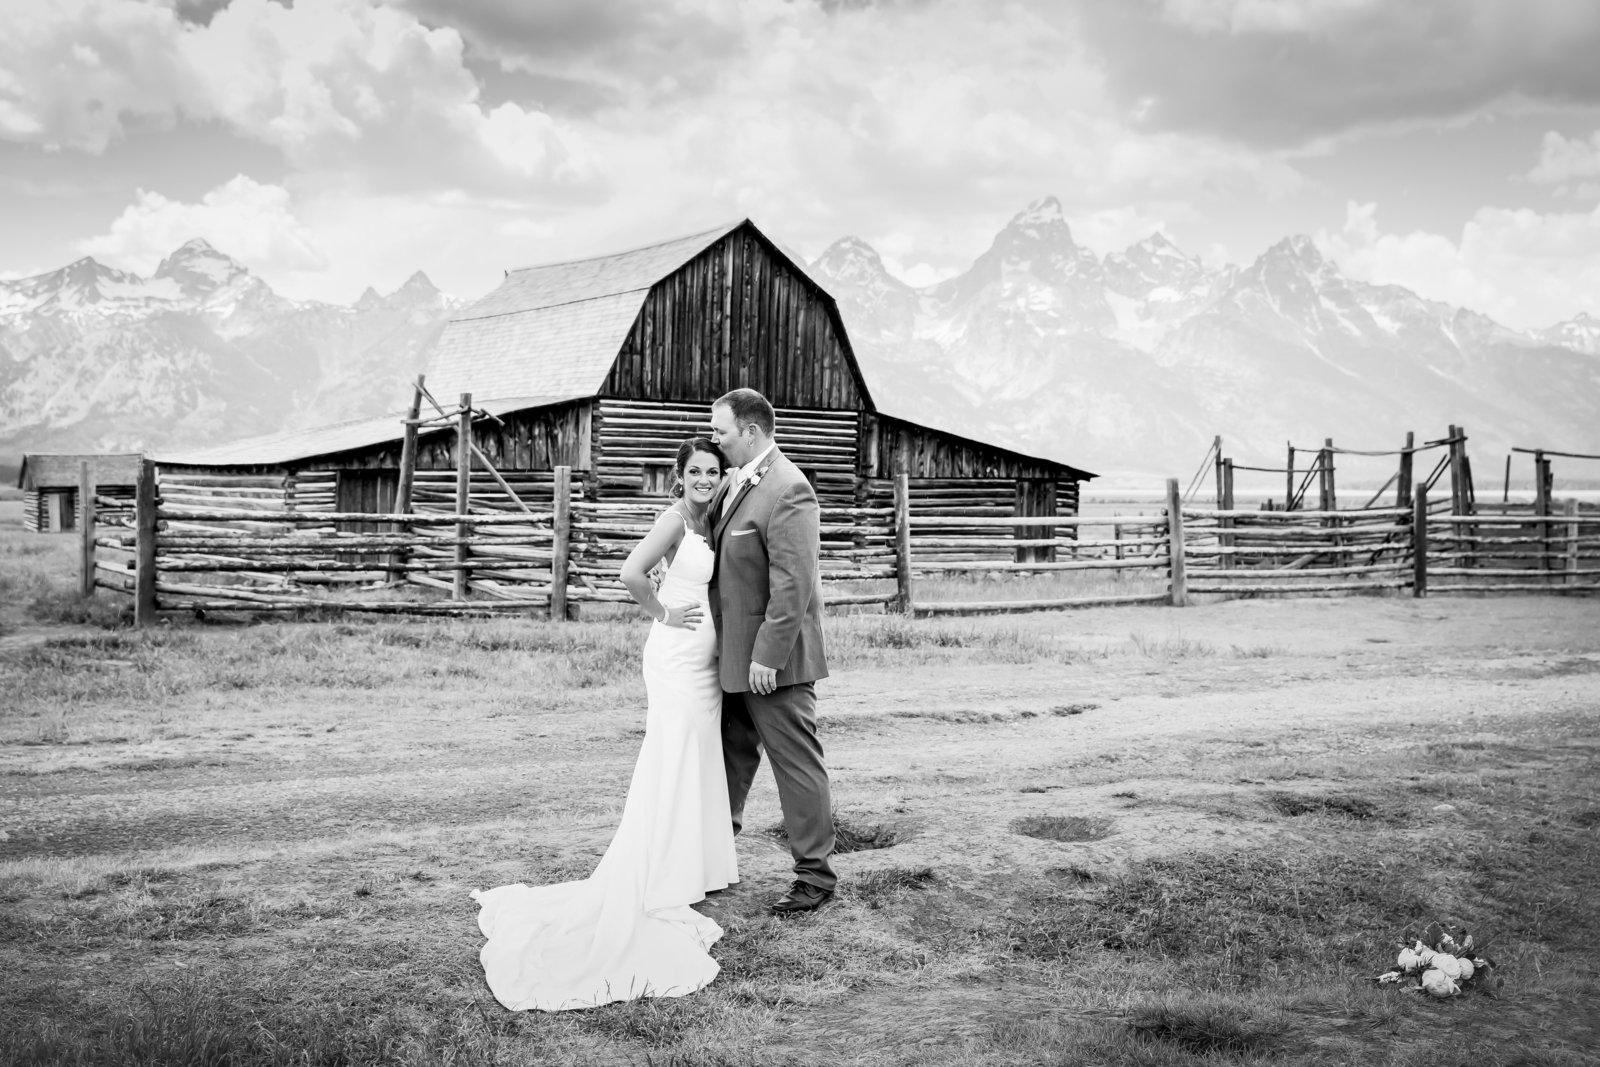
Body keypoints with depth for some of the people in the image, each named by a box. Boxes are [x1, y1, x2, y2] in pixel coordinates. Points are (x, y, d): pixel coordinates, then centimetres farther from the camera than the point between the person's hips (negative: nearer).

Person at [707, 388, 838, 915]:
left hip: (773, 658, -9)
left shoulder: (787, 491, -20)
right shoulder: (735, 481, 10)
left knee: (796, 762, 1)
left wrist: (768, 655, -23)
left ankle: (815, 875, 11)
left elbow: (794, 584, -24)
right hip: (735, 653, 9)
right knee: (732, 752, 21)